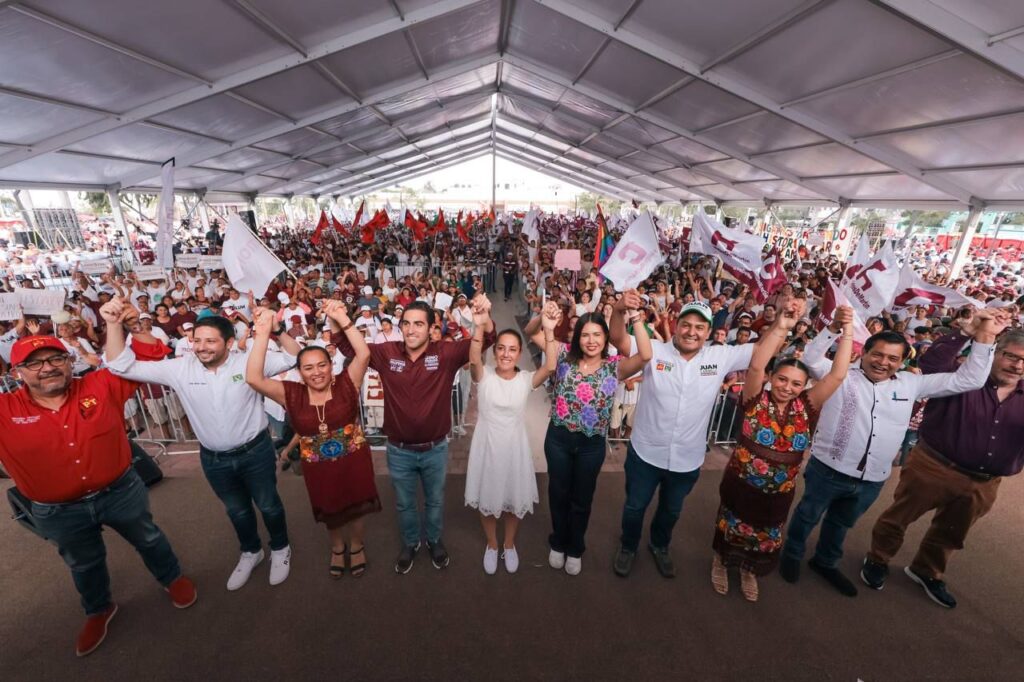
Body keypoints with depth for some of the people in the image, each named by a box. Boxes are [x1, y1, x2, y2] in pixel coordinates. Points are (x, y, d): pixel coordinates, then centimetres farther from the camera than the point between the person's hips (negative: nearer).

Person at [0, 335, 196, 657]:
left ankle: (173, 578, 49)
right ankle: (98, 610, 55)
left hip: (121, 491, -1)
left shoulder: (102, 386, -14)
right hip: (59, 512, 2)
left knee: (148, 539, 21)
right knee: (84, 563, 27)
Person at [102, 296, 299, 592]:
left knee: (268, 505, 16)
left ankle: (280, 548, 43)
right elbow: (123, 366, -8)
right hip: (214, 459, 3)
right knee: (236, 509, 25)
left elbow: (294, 357, -18)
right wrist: (113, 324, -22)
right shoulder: (180, 368, -8)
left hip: (255, 451, -3)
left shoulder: (248, 361, -16)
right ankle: (251, 551, 51)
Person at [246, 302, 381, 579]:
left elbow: (364, 354, -29)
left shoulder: (346, 384, -16)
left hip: (354, 461, -1)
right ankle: (337, 546, 56)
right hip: (318, 467, 2)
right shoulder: (292, 394, -12)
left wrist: (342, 320, -36)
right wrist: (263, 333, -32)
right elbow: (253, 378, -24)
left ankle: (356, 545, 51)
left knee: (355, 506, 20)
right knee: (330, 510, 25)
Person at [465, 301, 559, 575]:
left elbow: (550, 367, -27)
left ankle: (509, 545, 47)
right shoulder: (483, 375, -11)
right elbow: (474, 359, -33)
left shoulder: (526, 379, -9)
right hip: (486, 447, 0)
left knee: (514, 500, 19)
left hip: (514, 448, 1)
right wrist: (479, 323, -48)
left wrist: (549, 330, -41)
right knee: (487, 500, 18)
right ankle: (492, 545, 46)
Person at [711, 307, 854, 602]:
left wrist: (847, 330, -22)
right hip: (740, 484, -3)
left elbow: (837, 375, -16)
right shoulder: (756, 399, -16)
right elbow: (756, 366, -33)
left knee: (765, 538, 24)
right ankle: (721, 562, 49)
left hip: (779, 492, 3)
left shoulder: (807, 407, -8)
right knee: (731, 529, 20)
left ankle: (749, 570, 53)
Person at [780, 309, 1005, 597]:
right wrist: (835, 327, -33)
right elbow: (811, 358, -22)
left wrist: (984, 336, -2)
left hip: (872, 480, 5)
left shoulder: (910, 384, 4)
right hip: (828, 471, -5)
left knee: (841, 523, 27)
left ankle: (825, 562, 50)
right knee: (807, 517, 17)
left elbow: (969, 379, 6)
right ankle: (792, 555, 40)